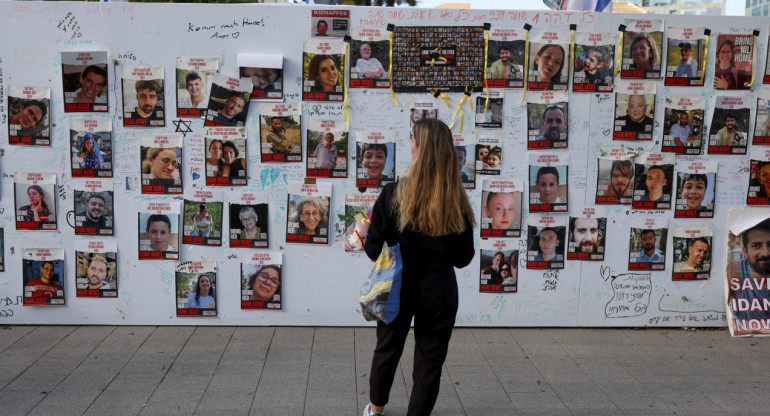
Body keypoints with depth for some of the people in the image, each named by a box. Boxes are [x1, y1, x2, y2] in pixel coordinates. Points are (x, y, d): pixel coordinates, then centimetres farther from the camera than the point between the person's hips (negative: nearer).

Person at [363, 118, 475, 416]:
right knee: (429, 362, 13)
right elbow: (463, 258, -4)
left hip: (398, 287, 1)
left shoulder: (393, 195, -16)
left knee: (387, 350, 23)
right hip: (438, 293, 0)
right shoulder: (458, 202, -11)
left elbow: (373, 250, -11)